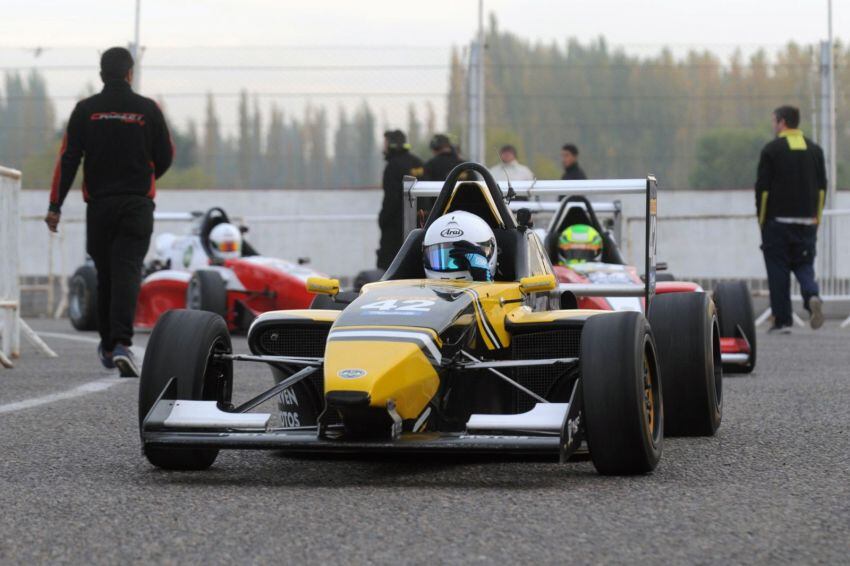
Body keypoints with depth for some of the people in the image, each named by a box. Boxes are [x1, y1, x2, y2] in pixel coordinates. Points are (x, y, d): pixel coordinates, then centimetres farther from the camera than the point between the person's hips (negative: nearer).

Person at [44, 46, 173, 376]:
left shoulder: (85, 111, 1)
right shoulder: (148, 110, 0)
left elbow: (68, 159, -4)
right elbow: (165, 158, 5)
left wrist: (56, 205, -3)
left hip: (99, 205, 2)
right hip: (137, 206, -2)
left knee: (105, 274, 14)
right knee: (127, 272, -7)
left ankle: (108, 346, 25)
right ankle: (122, 343, -24)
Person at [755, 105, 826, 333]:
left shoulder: (772, 150, -5)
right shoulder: (815, 150, 9)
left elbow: (763, 187, -6)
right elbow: (822, 187, 10)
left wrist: (762, 219, 3)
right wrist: (816, 216, 14)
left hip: (778, 220, -4)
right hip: (807, 221, 4)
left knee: (778, 271, 2)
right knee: (804, 265, 11)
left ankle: (782, 320, 1)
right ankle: (812, 296, -19)